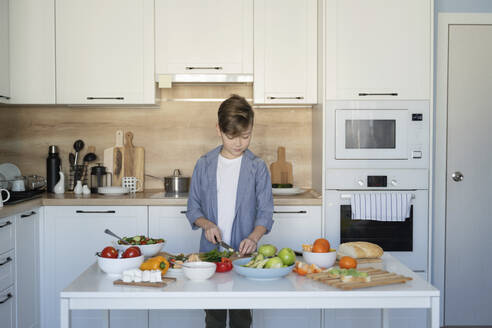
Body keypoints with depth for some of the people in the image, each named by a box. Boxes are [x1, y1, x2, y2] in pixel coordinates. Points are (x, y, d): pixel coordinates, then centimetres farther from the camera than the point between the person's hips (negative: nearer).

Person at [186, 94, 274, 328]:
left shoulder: (257, 167, -1)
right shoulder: (204, 164, 3)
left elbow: (265, 211, -3)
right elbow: (193, 208, 7)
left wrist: (254, 237, -20)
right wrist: (206, 224, -13)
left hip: (243, 252, -1)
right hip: (210, 250, 1)